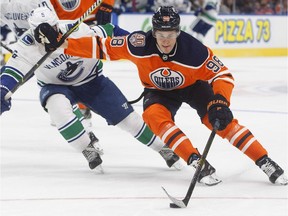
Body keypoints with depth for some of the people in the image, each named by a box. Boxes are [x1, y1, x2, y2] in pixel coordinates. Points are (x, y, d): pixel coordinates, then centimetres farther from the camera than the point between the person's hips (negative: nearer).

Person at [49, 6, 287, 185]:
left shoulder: (193, 49, -34)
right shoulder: (140, 44, -31)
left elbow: (223, 74, -26)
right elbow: (103, 47, -24)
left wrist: (220, 102, -40)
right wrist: (64, 44, -31)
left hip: (193, 85, -2)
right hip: (159, 91, 2)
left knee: (219, 119, -22)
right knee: (154, 116, -29)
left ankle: (266, 163, -16)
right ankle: (197, 162, -29)